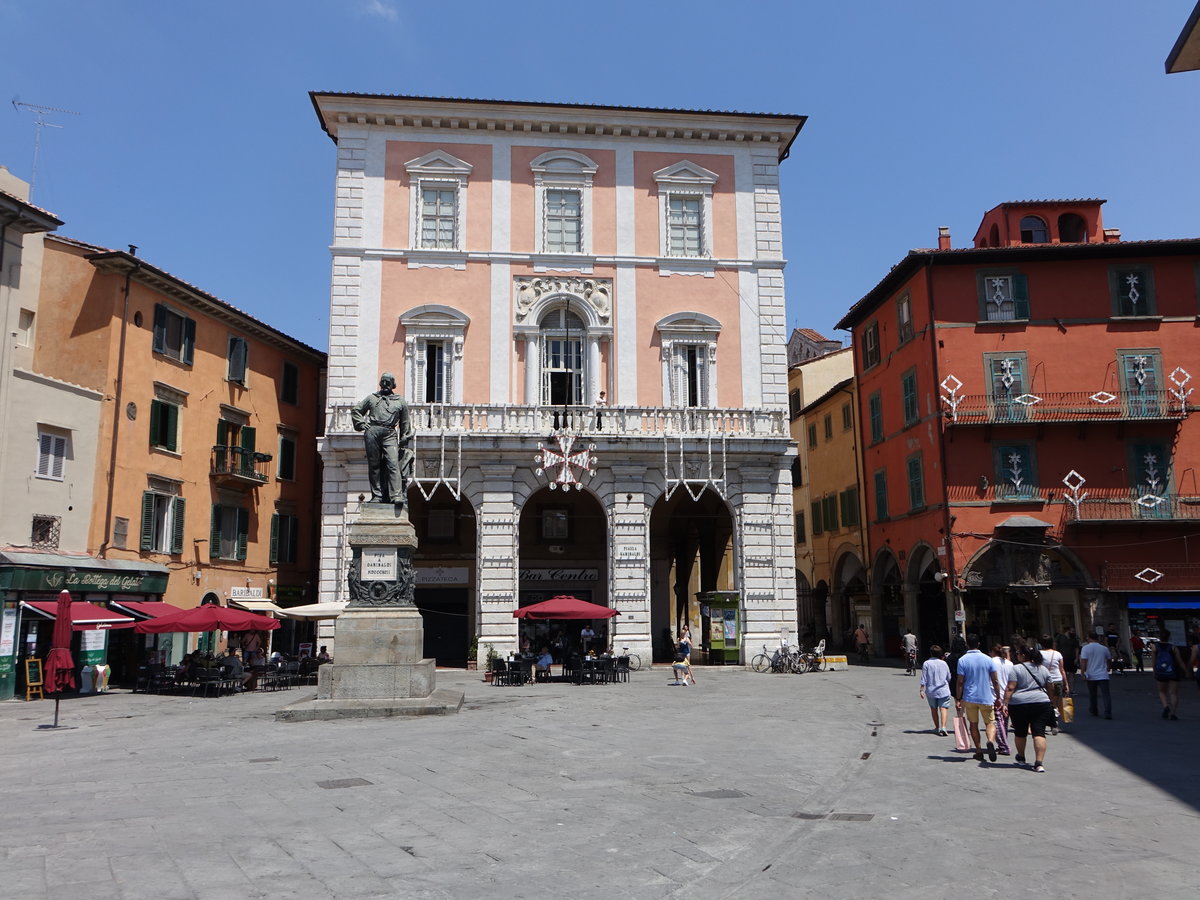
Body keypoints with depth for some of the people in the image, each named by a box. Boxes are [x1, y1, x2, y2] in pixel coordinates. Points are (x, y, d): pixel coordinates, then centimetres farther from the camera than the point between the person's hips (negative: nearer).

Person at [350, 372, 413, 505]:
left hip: (389, 434, -1)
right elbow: (356, 411, 24)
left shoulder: (400, 402, 18)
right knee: (374, 465, -1)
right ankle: (377, 495, 2)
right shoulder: (371, 398, 20)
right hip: (372, 432, 1)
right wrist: (361, 424, 7)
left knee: (393, 463, -16)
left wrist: (404, 443, 11)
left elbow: (405, 424, 17)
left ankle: (396, 495, -24)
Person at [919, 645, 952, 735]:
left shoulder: (927, 663, -4)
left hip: (931, 691, 0)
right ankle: (943, 727, -24)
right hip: (943, 690, 0)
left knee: (934, 709, 16)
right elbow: (949, 678, 10)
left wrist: (921, 690, -4)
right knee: (944, 708, -5)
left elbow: (924, 678, -7)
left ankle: (937, 727, 25)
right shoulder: (944, 663, 1)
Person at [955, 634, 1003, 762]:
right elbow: (995, 681, 0)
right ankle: (991, 741, -21)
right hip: (987, 698, 1)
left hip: (970, 698, -1)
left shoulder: (963, 660, -6)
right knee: (990, 723, 8)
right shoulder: (987, 659, -1)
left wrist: (958, 699, -2)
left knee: (973, 724, 13)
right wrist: (998, 698, 11)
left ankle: (979, 751, 15)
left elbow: (960, 682, -9)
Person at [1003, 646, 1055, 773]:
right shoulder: (1044, 669, 10)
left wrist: (1005, 704, -10)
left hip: (1019, 705, -2)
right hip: (1041, 704, 3)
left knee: (1020, 733, 13)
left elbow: (1010, 688, -11)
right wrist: (1051, 704, 29)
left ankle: (1021, 758, 30)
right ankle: (1039, 763, -11)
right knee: (1039, 733, -1)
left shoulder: (1016, 669, -5)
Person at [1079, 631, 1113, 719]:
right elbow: (1109, 661, 21)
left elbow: (1083, 661, -15)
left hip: (1091, 676, -1)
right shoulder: (1104, 648, 6)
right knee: (1106, 694, -4)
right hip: (1103, 675, 1)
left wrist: (1083, 672, -11)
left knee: (1092, 695, 16)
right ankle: (1108, 713, -15)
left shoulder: (1085, 648, -5)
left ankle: (1094, 711, 29)